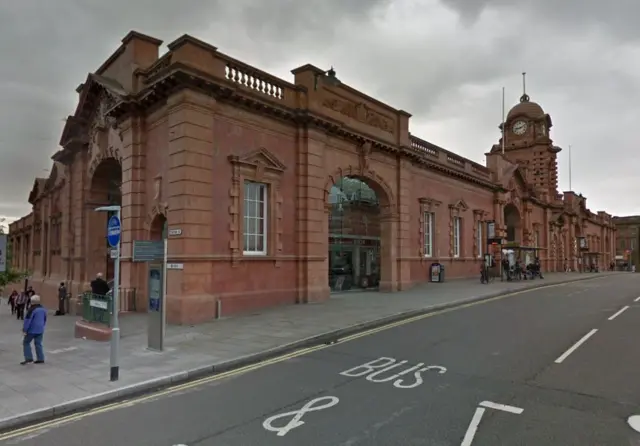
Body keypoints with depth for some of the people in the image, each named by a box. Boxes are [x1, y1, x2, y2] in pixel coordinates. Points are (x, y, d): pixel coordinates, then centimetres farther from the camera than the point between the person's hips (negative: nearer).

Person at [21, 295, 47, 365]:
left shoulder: (32, 309, -16)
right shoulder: (43, 309, 9)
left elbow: (28, 320, -17)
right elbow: (45, 319, 19)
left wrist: (24, 329, -11)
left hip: (32, 330, -7)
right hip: (40, 330, 7)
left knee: (26, 342, 8)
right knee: (38, 343, 11)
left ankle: (29, 358, 2)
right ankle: (41, 359, 9)